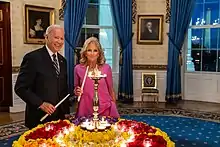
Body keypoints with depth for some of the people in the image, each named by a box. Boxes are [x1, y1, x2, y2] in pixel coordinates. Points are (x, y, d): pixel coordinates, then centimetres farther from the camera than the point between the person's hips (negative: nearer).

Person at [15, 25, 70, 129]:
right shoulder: (33, 58, -11)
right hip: (39, 118, -6)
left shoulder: (62, 60, 10)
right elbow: (20, 88, -12)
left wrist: (66, 111, 10)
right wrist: (40, 104, -18)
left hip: (59, 117, 6)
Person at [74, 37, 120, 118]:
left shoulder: (106, 68, -2)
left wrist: (114, 108, 12)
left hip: (105, 109, 0)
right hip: (85, 110, 1)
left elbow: (111, 91, 7)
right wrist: (77, 91, -6)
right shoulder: (78, 69, 0)